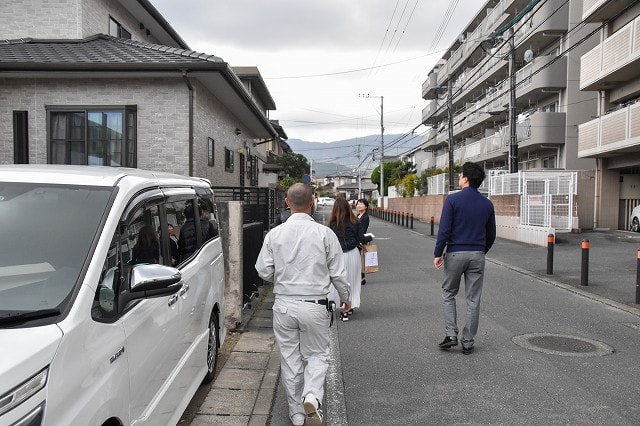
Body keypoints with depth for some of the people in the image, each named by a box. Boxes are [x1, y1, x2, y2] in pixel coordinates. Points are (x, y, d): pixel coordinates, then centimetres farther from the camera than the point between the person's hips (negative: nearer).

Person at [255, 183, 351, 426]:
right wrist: (345, 297, 15)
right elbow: (338, 273, -2)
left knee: (290, 359, 14)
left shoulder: (275, 234, -3)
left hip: (284, 305, 2)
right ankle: (312, 396, -8)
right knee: (316, 355, 15)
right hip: (314, 306, -1)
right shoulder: (324, 233, -7)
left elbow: (264, 272, 0)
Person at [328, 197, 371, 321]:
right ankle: (350, 307, 26)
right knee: (352, 281, 16)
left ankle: (344, 310, 9)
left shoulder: (333, 224, -10)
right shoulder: (354, 222, -4)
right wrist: (369, 238, 19)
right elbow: (361, 239, 0)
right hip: (353, 254, 2)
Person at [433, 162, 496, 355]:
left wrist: (438, 253, -5)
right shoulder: (487, 204, 5)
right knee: (473, 299, 8)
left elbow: (444, 230, -13)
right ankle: (468, 342, 14)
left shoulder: (453, 199, -9)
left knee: (448, 294, 14)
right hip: (477, 255, 3)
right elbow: (491, 234, 11)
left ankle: (451, 335, 5)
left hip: (455, 253, -3)